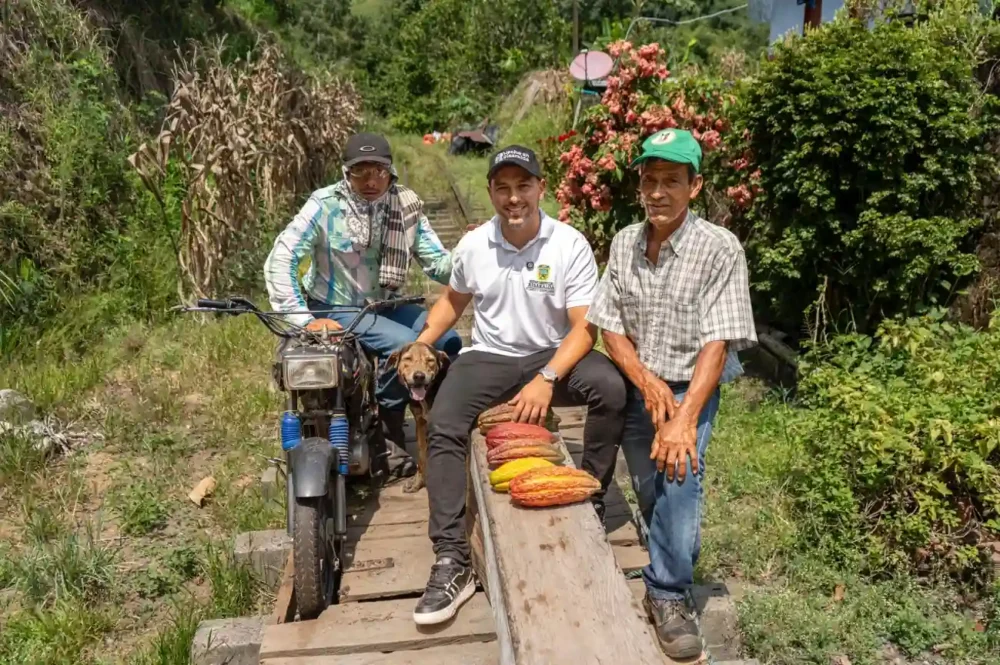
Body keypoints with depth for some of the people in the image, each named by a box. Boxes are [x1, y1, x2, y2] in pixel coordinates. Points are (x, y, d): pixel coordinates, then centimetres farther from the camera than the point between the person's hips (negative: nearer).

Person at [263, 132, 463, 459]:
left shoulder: (406, 204, -5)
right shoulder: (325, 205, -17)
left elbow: (437, 262, -8)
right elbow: (279, 261, -19)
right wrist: (303, 319, -26)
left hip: (386, 304, 5)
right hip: (336, 309, -5)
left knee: (449, 341, -13)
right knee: (406, 344, -27)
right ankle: (389, 431, -4)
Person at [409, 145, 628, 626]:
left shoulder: (570, 245, -11)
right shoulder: (473, 245, -2)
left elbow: (584, 328, -14)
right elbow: (453, 300, 18)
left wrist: (546, 379, -29)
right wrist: (421, 343, 5)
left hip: (554, 354, -1)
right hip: (490, 356, 2)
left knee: (611, 388, -31)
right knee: (443, 427, -23)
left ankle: (590, 501, -9)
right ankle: (452, 561, -19)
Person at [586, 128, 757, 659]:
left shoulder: (719, 248, -15)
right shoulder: (624, 243, -1)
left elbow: (717, 344, -18)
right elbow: (609, 326, 1)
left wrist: (684, 419, -26)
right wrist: (647, 382, -14)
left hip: (690, 388, -4)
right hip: (636, 386, 4)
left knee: (678, 475, -24)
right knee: (650, 494, 11)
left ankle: (668, 594, -4)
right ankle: (674, 565, 38)